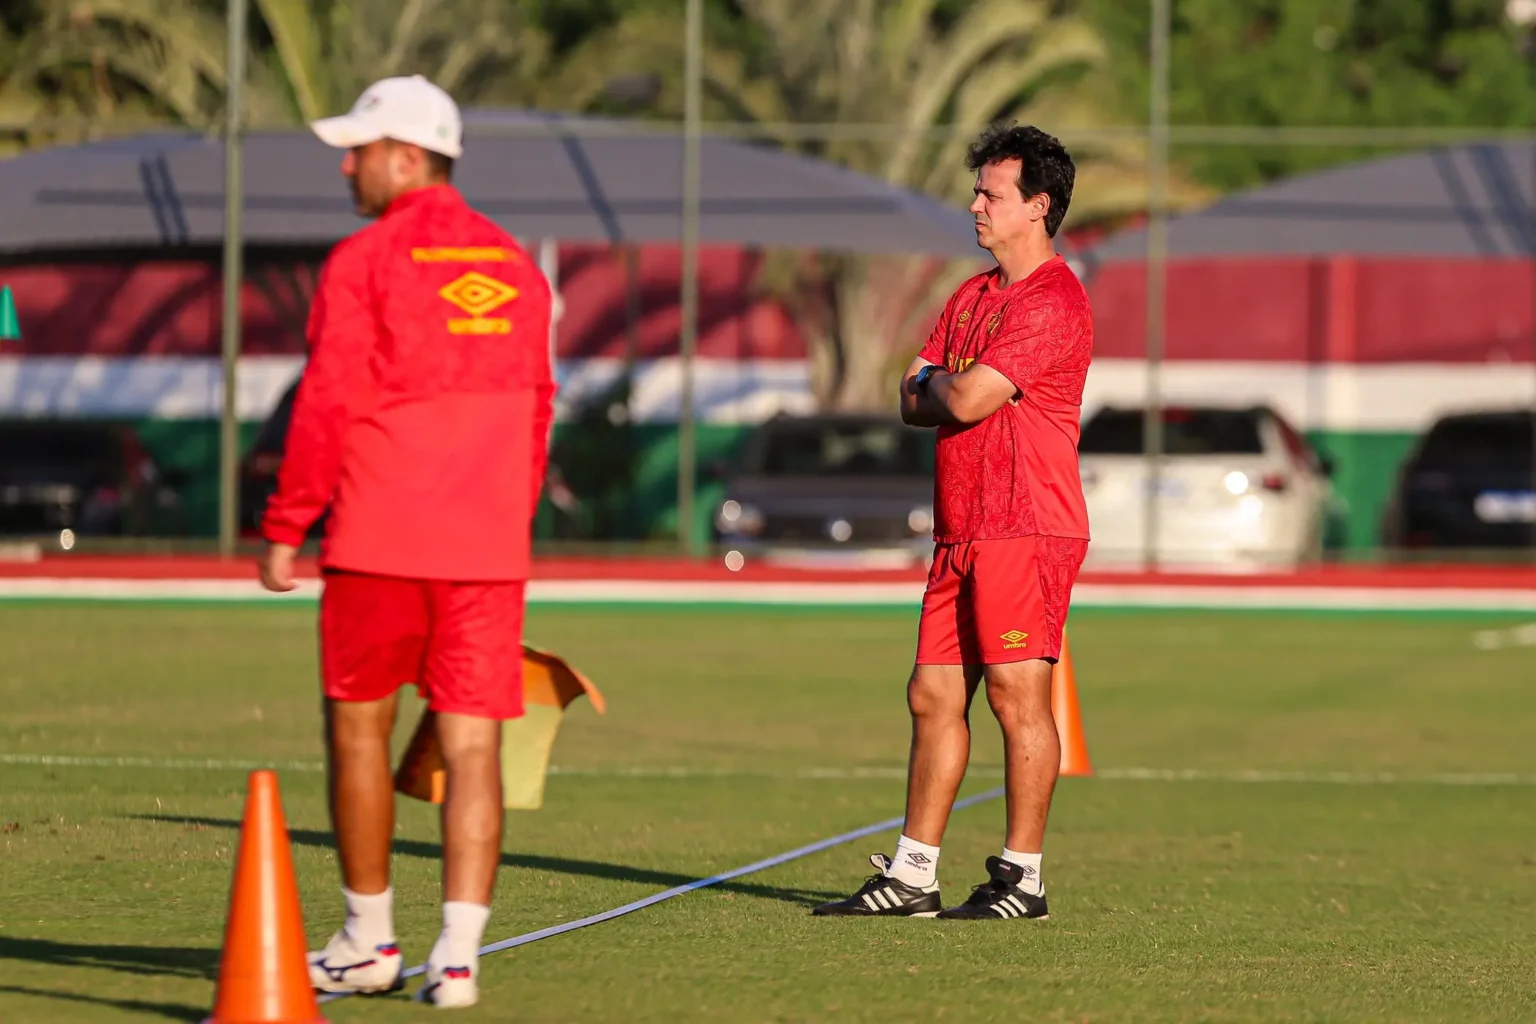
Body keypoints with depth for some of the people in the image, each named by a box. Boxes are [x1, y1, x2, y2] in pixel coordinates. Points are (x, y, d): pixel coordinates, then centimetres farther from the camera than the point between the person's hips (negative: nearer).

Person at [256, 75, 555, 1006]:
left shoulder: (363, 263, -6)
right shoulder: (516, 269, 10)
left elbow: (328, 406, -10)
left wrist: (287, 529, -3)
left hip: (378, 543, -4)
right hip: (489, 549, 4)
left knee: (359, 727, 12)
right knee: (473, 745, 1)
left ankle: (369, 943, 18)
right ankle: (458, 955, -7)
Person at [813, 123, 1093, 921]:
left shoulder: (1054, 303, -12)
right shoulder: (973, 295, 19)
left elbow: (965, 399, -18)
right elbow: (913, 402, 15)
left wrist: (937, 382, 3)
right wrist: (939, 392, -6)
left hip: (1025, 532, -9)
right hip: (962, 529, 9)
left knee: (1016, 697, -7)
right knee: (934, 696, 8)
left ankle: (1022, 878, -2)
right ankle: (912, 876, 12)